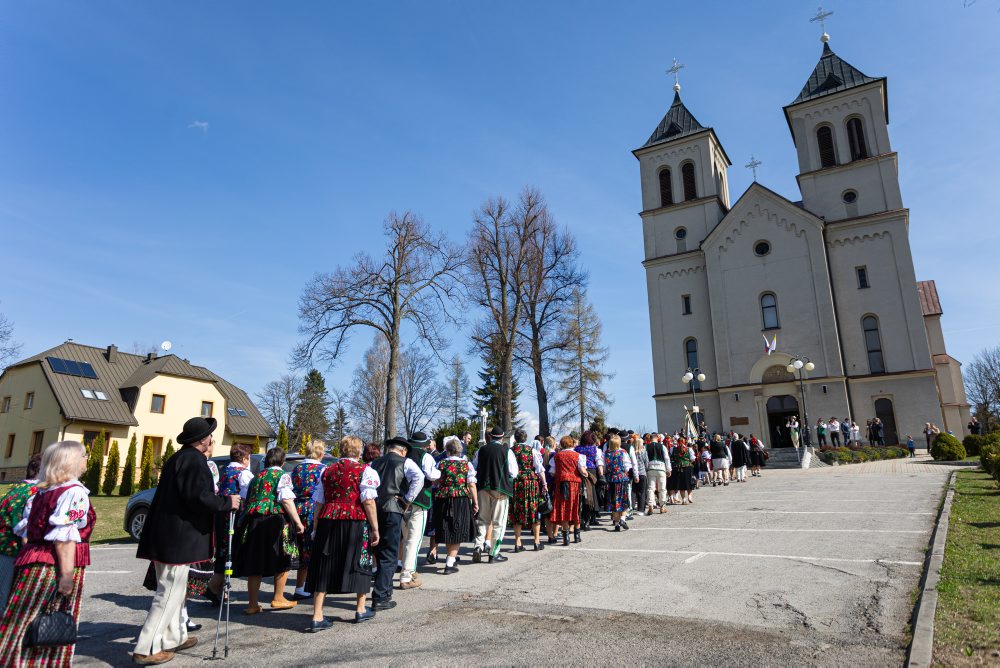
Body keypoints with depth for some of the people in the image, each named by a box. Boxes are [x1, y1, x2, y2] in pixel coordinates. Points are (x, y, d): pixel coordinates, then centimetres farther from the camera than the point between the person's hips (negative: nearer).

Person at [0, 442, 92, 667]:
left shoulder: (41, 491, 13)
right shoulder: (74, 492, -13)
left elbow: (25, 532, 15)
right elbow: (64, 537, -19)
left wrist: (29, 558, 24)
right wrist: (66, 575, -18)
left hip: (31, 561, 8)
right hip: (55, 567, -8)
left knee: (26, 628, 13)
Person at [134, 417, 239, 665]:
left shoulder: (178, 457, 14)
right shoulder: (194, 461, -17)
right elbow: (198, 497, -23)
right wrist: (227, 502, -10)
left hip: (166, 534, 10)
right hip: (178, 538, -10)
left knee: (174, 589, 20)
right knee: (169, 593, -2)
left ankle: (174, 637, 31)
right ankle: (146, 650, 4)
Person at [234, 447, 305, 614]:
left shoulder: (257, 477, 18)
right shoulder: (282, 475, -2)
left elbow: (248, 501, 20)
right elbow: (286, 500, -13)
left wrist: (244, 523, 28)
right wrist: (298, 522, -13)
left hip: (252, 522, 6)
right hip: (274, 521, -6)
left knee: (255, 564, 10)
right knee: (282, 562, 9)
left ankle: (252, 604, 14)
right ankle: (278, 599, 15)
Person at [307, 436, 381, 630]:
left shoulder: (327, 471, 12)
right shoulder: (365, 470, -4)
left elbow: (319, 503, 12)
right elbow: (368, 502, -11)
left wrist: (315, 528, 19)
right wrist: (375, 529, -7)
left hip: (328, 521, 4)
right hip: (355, 522, -4)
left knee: (324, 567, 8)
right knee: (359, 563, 12)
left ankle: (317, 617, 8)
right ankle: (361, 610, 26)